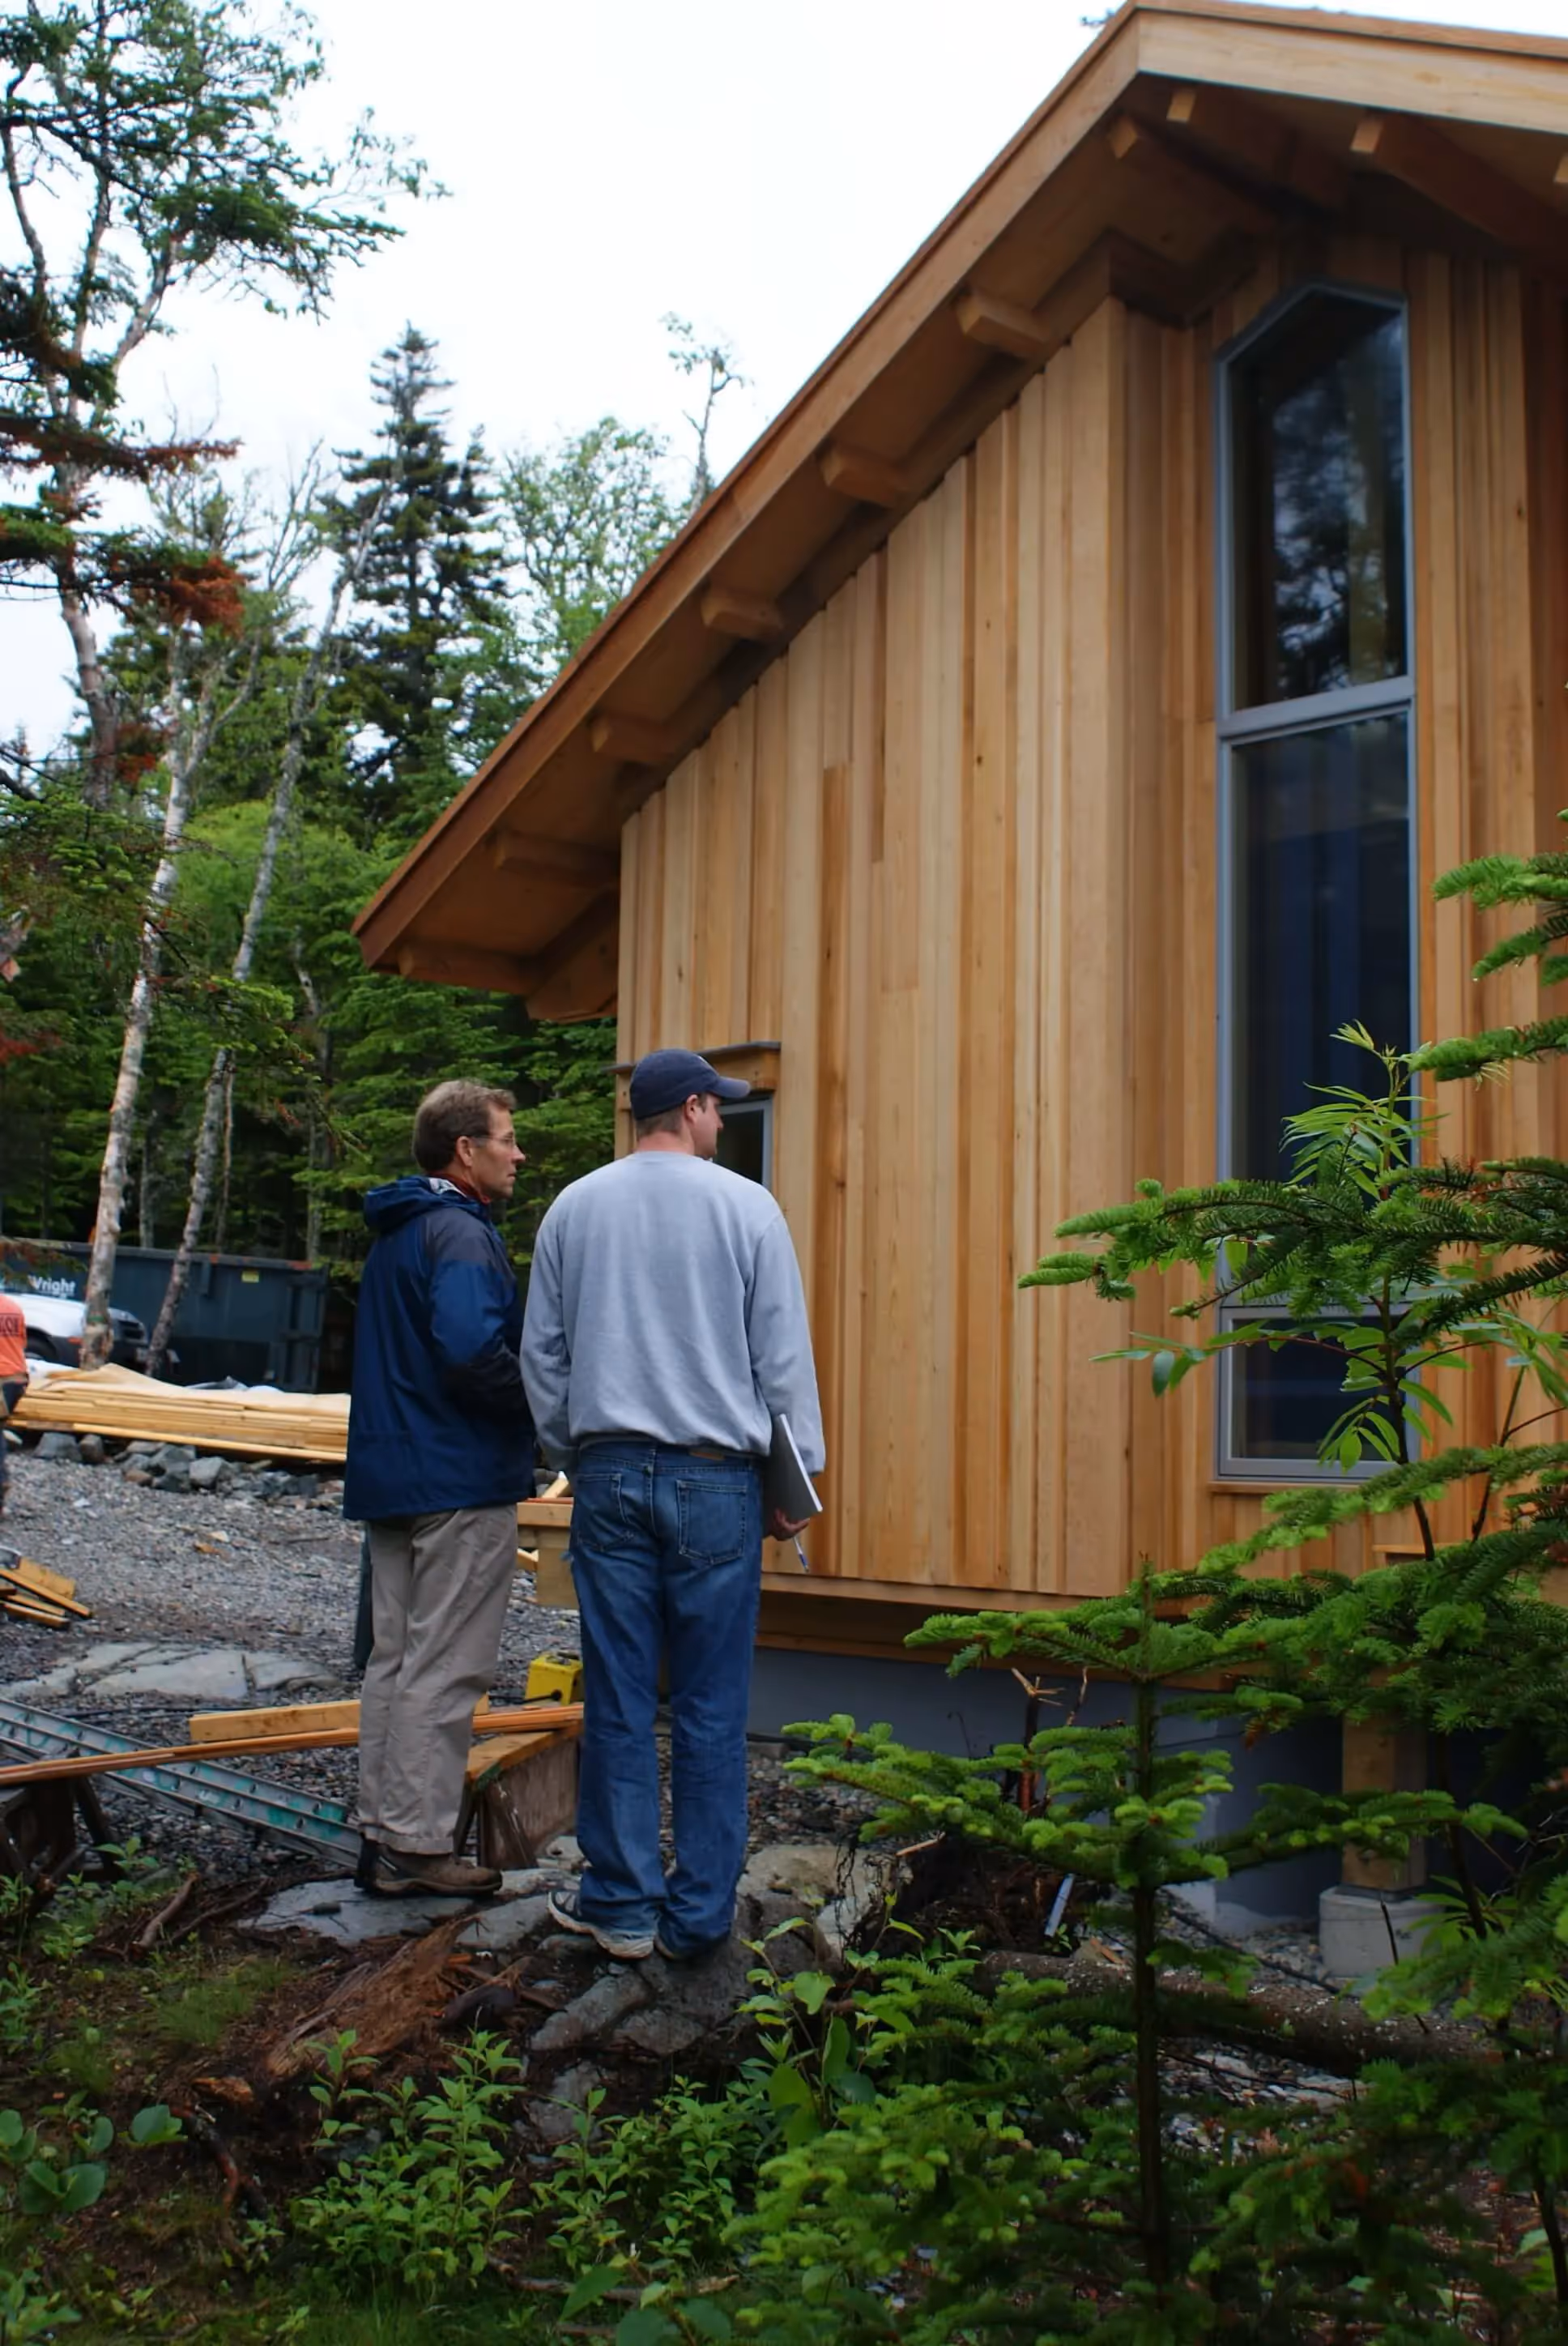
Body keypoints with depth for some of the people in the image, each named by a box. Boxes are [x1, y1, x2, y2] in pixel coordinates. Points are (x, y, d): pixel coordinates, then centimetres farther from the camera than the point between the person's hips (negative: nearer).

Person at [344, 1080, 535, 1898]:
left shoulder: (394, 1234, 17)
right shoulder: (461, 1232, -15)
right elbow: (470, 1348, -29)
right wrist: (543, 1403, -15)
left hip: (387, 1476, 10)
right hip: (461, 1478, -9)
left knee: (394, 1659, 14)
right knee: (444, 1669, -2)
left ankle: (382, 1832, 20)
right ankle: (418, 1845, 3)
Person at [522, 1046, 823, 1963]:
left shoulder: (574, 1208, 7)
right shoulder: (746, 1206, -3)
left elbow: (542, 1355, 13)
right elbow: (784, 1356, -1)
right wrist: (796, 1477, 7)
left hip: (609, 1474, 3)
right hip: (716, 1479, -3)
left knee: (619, 1699, 7)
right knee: (711, 1707, 4)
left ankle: (622, 1904, 15)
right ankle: (699, 1913, 11)